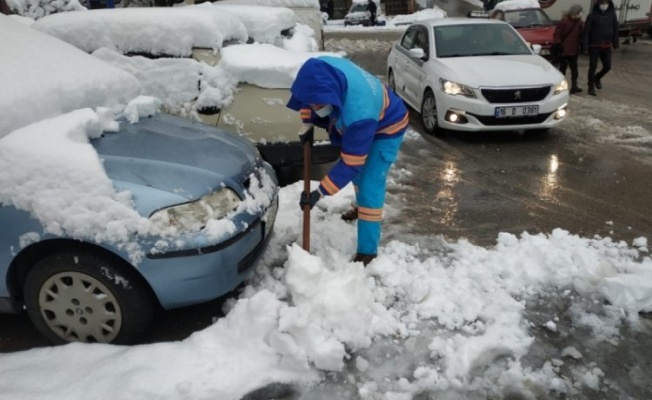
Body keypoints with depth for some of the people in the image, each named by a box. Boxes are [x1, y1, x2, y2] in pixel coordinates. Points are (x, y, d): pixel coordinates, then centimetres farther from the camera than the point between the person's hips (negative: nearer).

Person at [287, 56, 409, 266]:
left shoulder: (358, 114, -47)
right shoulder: (322, 70, -30)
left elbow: (350, 163, -35)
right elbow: (309, 95, -3)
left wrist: (320, 192, -31)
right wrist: (308, 123, -8)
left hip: (386, 127, -8)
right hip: (358, 124, 8)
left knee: (370, 186, -13)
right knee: (358, 175, 25)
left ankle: (367, 250, -4)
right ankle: (363, 208, 53)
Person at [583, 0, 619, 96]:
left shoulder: (612, 14, 1)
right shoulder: (592, 15, -9)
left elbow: (615, 29, 7)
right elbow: (586, 31, -10)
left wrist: (615, 43, 6)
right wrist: (585, 45, -16)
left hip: (607, 46, 4)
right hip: (594, 46, -3)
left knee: (607, 66, 5)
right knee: (593, 67, -1)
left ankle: (597, 78, 34)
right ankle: (591, 87, 10)